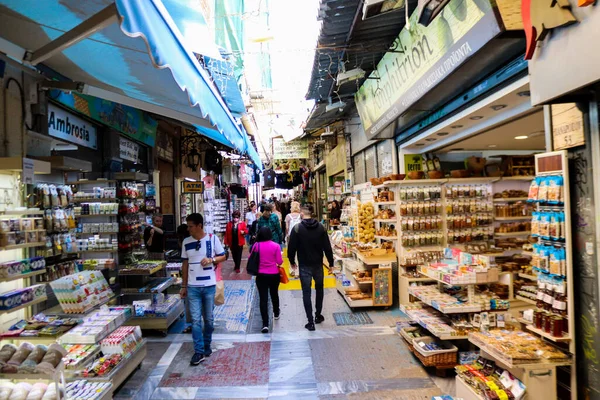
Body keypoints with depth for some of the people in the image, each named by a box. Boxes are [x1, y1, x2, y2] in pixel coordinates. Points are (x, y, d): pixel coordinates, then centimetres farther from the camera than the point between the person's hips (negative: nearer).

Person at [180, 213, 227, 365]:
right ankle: (199, 352, 9)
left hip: (209, 286, -1)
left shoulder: (213, 239, -7)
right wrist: (184, 286, 10)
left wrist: (211, 259, -18)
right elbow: (185, 264, 9)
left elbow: (223, 257, 3)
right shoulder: (186, 242, 2)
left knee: (209, 319, 12)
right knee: (196, 320, 1)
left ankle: (207, 345, 32)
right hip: (193, 287, 2)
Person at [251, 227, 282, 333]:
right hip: (274, 275, 1)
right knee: (274, 294, 23)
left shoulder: (256, 245, -7)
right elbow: (280, 262, -8)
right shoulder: (275, 246, -9)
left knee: (263, 298, 1)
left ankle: (265, 324, -5)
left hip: (261, 275, -1)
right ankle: (276, 314, 46)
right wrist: (279, 262, 15)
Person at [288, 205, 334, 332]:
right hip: (318, 264, 3)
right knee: (319, 289, 21)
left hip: (304, 265, -3)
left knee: (306, 292, 4)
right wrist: (331, 263, 5)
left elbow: (291, 247, -8)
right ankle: (318, 315, 30)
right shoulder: (321, 228, -3)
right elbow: (327, 247, -3)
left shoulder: (297, 228, -10)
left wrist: (292, 261, 8)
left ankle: (310, 321, 4)